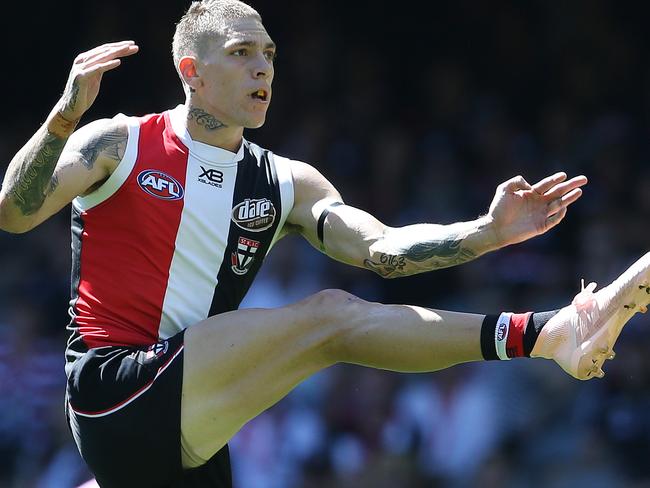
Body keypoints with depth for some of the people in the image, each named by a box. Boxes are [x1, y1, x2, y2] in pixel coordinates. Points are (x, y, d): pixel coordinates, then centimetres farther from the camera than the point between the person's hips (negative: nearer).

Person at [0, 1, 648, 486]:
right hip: (113, 387, -7)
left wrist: (487, 233, -17)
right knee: (328, 317, -19)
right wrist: (64, 118, -30)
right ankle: (550, 333, -24)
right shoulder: (119, 145, -1)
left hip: (185, 428, 7)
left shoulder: (286, 184, 12)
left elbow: (380, 249, -1)